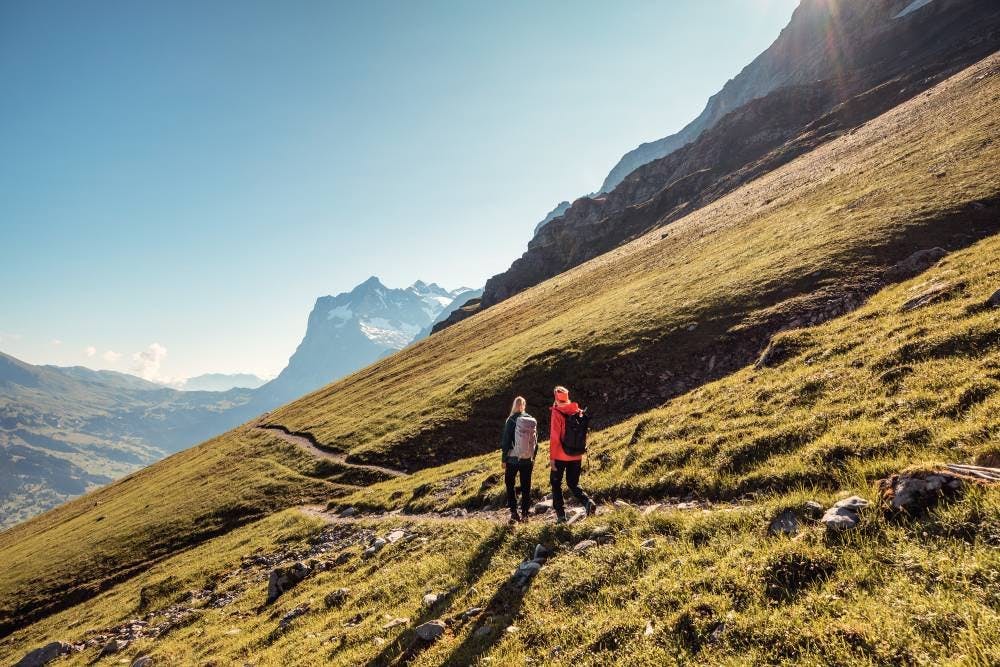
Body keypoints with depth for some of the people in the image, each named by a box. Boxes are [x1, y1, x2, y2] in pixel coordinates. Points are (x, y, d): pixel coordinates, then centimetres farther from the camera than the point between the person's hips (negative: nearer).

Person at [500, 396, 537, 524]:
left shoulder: (512, 420, -10)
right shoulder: (532, 420, 2)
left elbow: (506, 441, -8)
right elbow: (536, 442, 9)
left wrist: (504, 459, 0)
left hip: (513, 459, -3)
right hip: (528, 460, 3)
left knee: (510, 485, 10)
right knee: (526, 487, 10)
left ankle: (514, 513, 2)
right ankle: (525, 514, 11)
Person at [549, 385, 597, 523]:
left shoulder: (557, 413, -12)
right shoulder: (578, 411, 4)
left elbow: (554, 437, -16)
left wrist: (552, 457, -11)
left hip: (561, 456, -5)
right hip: (576, 456, 5)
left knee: (556, 484, 11)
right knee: (573, 484, 17)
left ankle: (560, 515, 7)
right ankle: (588, 502, -8)